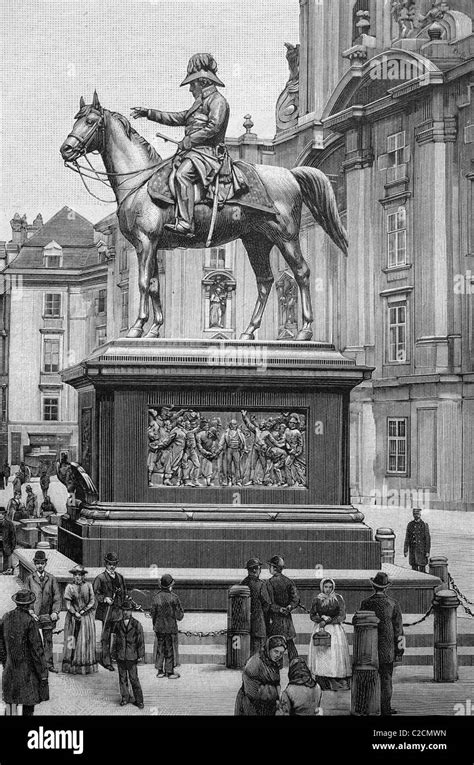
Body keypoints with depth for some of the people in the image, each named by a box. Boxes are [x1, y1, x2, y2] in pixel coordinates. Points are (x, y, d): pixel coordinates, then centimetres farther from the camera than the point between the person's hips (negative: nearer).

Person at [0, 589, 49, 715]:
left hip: (10, 666, 5)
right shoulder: (29, 621, -19)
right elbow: (36, 648, -18)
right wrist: (43, 672, -11)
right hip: (28, 667, -5)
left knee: (12, 697, 15)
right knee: (29, 700, 6)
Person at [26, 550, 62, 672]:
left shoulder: (52, 579, 6)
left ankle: (49, 664, 13)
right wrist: (30, 611, -9)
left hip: (48, 615, 1)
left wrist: (55, 612, -10)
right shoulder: (29, 579, 4)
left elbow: (57, 597, 3)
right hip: (34, 615, -1)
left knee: (48, 640, 7)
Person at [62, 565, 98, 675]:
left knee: (87, 641, 2)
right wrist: (75, 613, -15)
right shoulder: (69, 587, 1)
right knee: (73, 642, -1)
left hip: (87, 617, 1)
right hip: (73, 618, -1)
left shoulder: (88, 586, 5)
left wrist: (83, 611, -9)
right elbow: (68, 604, -3)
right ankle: (72, 666, 2)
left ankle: (87, 667, 6)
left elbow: (92, 602, 1)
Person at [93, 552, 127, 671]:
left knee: (110, 635, 10)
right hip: (106, 610, -5)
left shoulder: (120, 577, 14)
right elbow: (96, 593, -6)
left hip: (117, 610, 5)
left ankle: (103, 658, 23)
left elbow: (124, 594, 21)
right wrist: (105, 598, -20)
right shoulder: (100, 578, -3)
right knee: (106, 636, -4)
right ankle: (107, 661, -1)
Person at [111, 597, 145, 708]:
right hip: (120, 656, 3)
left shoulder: (137, 625, -3)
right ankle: (125, 698, 23)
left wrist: (141, 655, -2)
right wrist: (114, 654, 11)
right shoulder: (118, 625, 6)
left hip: (132, 656, -3)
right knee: (122, 678, 10)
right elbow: (114, 640, 12)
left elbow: (141, 641, 0)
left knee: (134, 679, -2)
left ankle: (139, 700, 6)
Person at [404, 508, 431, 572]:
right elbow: (407, 538, 5)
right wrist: (405, 550, 0)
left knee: (422, 567, -1)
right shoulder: (410, 524, 5)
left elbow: (428, 539, -5)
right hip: (412, 550, 3)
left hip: (421, 550, -3)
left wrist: (427, 552, -10)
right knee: (414, 567, 5)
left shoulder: (424, 524, -4)